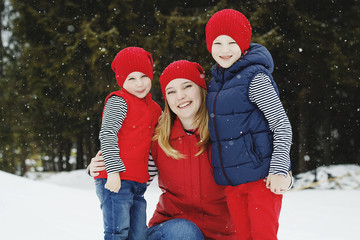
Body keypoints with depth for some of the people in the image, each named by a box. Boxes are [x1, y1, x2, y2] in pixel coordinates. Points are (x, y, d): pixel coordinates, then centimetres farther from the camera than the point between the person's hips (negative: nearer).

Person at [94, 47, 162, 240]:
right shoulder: (118, 101, -5)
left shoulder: (153, 108, 19)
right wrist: (114, 171, -21)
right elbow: (107, 135, -14)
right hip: (116, 180, -8)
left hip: (138, 184, 8)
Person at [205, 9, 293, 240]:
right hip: (232, 181, 7)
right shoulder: (216, 82, 12)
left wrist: (280, 169, -19)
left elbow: (282, 125, -12)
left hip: (262, 176, -7)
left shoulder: (255, 77, -10)